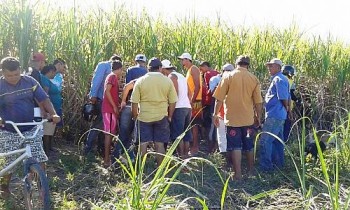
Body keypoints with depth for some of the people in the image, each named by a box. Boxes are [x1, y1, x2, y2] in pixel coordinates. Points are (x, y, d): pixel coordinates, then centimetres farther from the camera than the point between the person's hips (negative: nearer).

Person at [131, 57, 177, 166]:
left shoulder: (140, 81, -4)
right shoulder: (167, 81, -2)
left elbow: (134, 102, -4)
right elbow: (172, 102, 1)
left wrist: (135, 116, 9)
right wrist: (169, 116, 13)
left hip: (144, 116, 0)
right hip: (161, 117, 1)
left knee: (143, 144, 8)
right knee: (160, 144, 8)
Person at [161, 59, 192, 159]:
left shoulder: (172, 76, -4)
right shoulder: (181, 76, 21)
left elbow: (175, 93, -15)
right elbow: (189, 94, 17)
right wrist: (189, 105, 18)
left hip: (178, 108, -8)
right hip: (187, 107, 8)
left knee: (178, 135, -7)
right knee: (186, 136, 10)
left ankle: (181, 157, -9)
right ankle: (185, 156, 12)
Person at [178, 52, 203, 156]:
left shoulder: (193, 69, -11)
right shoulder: (189, 70, 18)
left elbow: (197, 86, -20)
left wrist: (192, 100, -22)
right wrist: (190, 100, 15)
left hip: (195, 101, -10)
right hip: (192, 101, 10)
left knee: (193, 124, -8)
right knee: (194, 124, 12)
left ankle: (194, 148, -5)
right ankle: (196, 146, 19)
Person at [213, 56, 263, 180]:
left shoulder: (228, 77, -7)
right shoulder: (254, 79, -1)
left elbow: (219, 98, -8)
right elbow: (258, 102, 1)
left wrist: (216, 114, 2)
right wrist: (258, 117, 12)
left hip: (232, 118, -2)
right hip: (248, 118, 3)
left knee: (235, 146, 3)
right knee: (249, 146, 17)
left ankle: (238, 174, 2)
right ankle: (251, 170, 31)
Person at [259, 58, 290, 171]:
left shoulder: (278, 79, -15)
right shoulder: (282, 79, 17)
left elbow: (284, 97, -18)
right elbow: (287, 97, 20)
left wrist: (285, 108, -3)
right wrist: (287, 108, 16)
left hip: (274, 115, -11)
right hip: (279, 115, 11)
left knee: (265, 140, -9)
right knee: (277, 140, 17)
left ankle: (266, 166, -6)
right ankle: (278, 163, 26)